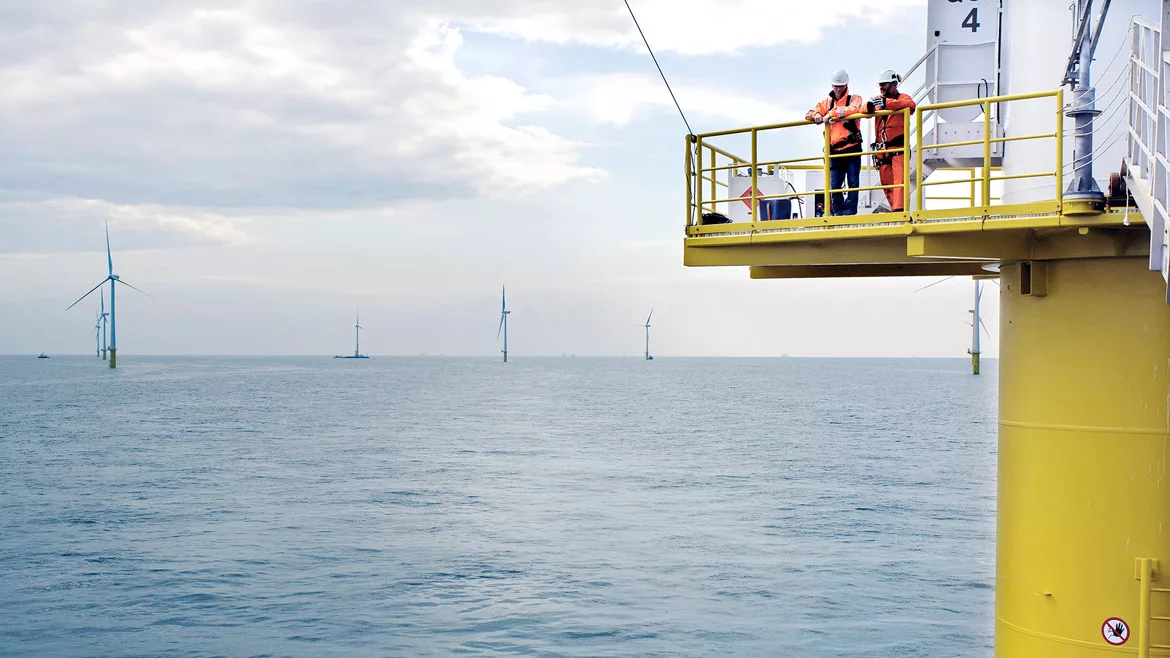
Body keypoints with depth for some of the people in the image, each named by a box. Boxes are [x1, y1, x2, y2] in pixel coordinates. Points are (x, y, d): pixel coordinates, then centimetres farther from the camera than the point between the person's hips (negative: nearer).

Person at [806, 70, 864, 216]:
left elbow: (853, 109, -17)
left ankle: (849, 212, 0)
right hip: (834, 150, 3)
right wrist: (816, 115, -11)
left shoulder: (854, 99, 6)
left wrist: (832, 114, -23)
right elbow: (809, 114, 13)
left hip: (852, 148, -3)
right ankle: (838, 212, 7)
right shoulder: (827, 102, 18)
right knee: (834, 185, -1)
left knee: (853, 183, -3)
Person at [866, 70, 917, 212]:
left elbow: (910, 104, -20)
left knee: (899, 179, -16)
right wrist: (869, 107, -20)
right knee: (886, 182, 5)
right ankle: (894, 208, 12)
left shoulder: (902, 97, 3)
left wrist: (886, 103, -28)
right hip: (882, 149, 6)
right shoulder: (878, 99, 19)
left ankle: (899, 209, -25)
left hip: (898, 147, -6)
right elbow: (865, 110, 5)